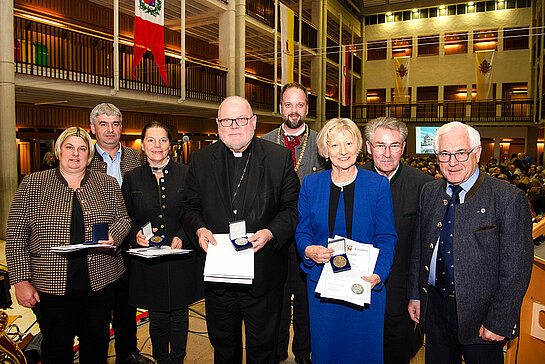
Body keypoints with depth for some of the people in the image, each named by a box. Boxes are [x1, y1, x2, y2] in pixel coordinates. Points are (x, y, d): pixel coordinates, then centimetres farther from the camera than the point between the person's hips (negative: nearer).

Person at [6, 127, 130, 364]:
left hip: (100, 281, 2)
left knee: (96, 344, 16)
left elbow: (123, 218, 11)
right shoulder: (33, 184, 0)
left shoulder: (107, 184, 5)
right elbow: (16, 236, -1)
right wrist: (21, 280, -7)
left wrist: (113, 235, -12)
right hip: (52, 285, -2)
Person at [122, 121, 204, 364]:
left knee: (179, 314, 12)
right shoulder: (132, 178, 4)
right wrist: (136, 234, -12)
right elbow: (127, 219, 7)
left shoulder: (186, 174, -1)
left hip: (181, 259, -1)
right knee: (157, 317, 11)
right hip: (148, 261, 1)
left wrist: (182, 238, -14)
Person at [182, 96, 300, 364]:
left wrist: (271, 233, -19)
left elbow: (293, 207, -3)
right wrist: (199, 229, -13)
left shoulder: (280, 157, -5)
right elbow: (191, 207, 7)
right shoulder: (201, 160, 2)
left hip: (263, 275, -2)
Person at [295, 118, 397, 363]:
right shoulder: (311, 184, 2)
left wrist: (379, 274, -17)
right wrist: (309, 250, -15)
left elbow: (386, 238, -3)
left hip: (365, 283, -1)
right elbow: (302, 232, 7)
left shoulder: (378, 184, -3)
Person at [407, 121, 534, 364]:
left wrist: (499, 322, -14)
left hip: (479, 314, -4)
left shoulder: (509, 199, -14)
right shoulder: (429, 193, 3)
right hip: (435, 307, 5)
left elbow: (517, 269, -13)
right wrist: (415, 295, 9)